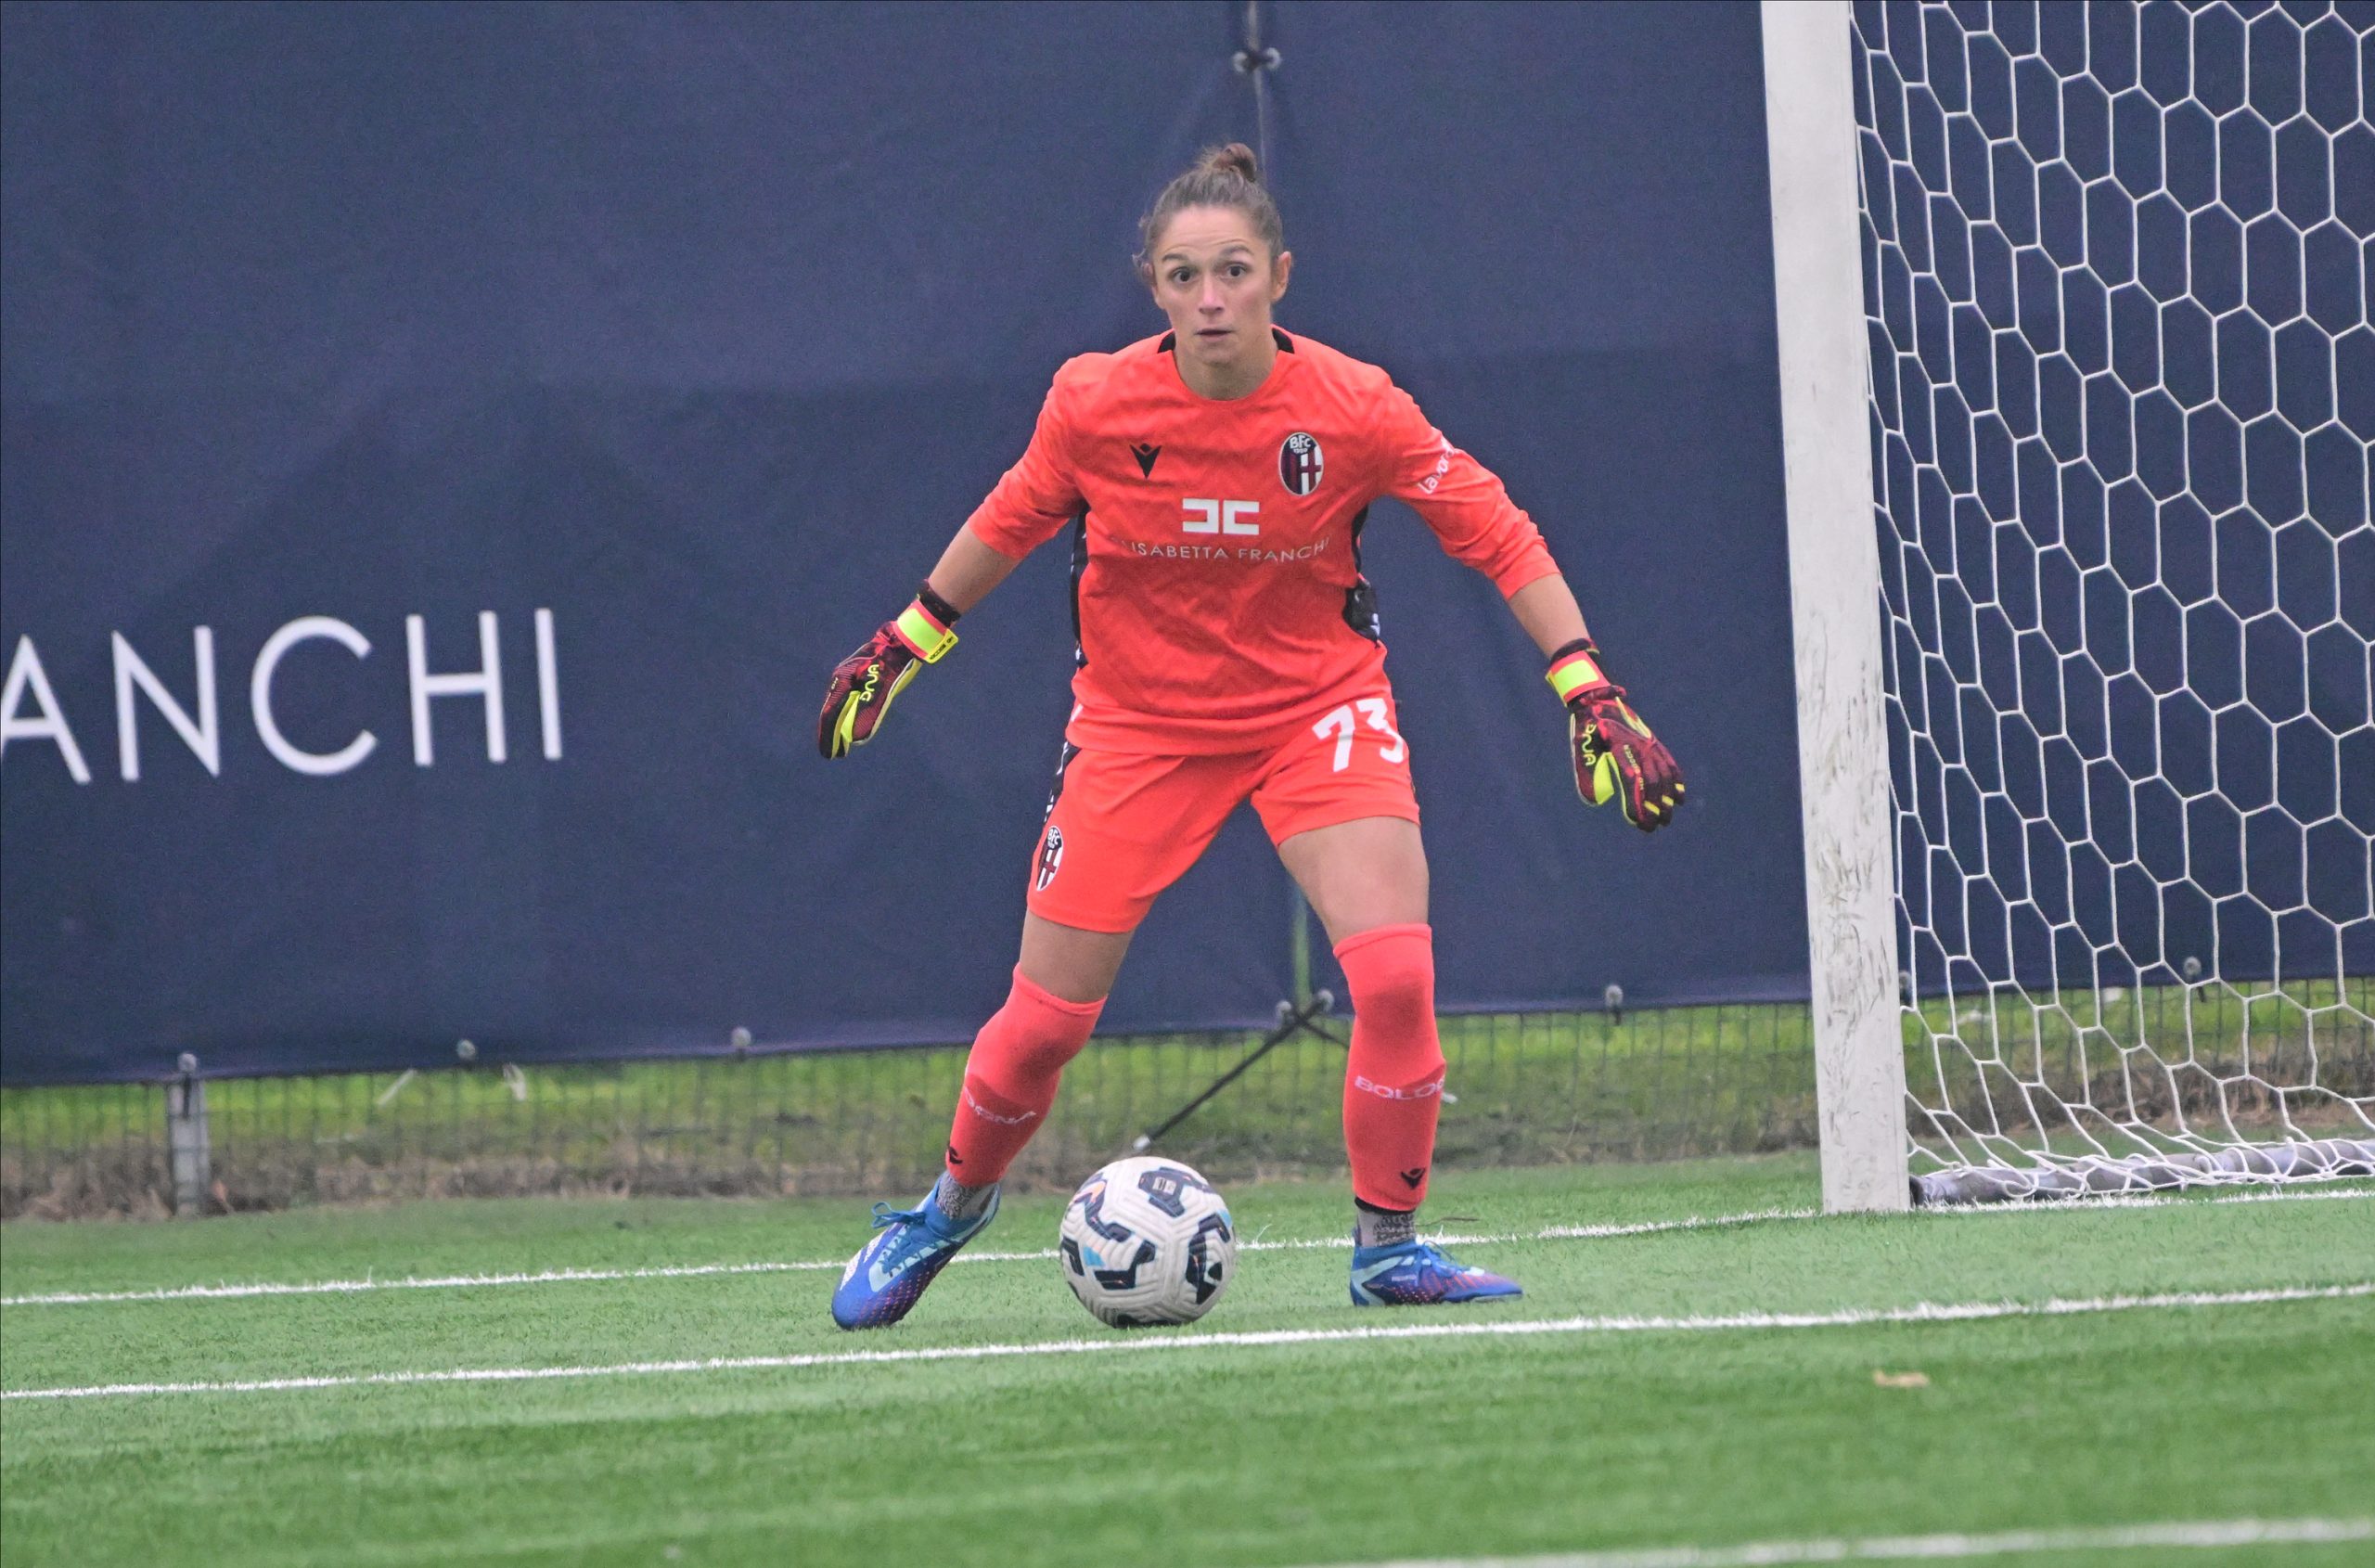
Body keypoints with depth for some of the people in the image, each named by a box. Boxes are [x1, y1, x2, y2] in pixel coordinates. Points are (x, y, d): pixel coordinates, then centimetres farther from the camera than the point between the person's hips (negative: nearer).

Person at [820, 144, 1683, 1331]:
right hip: (1138, 720, 0)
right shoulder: (1095, 405, -15)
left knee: (1395, 971, -20)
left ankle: (1388, 1245, -2)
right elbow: (1010, 521, 5)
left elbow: (1498, 535, -9)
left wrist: (1588, 692, -14)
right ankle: (951, 1208, 29)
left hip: (1318, 707, 0)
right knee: (1046, 1015, 0)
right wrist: (901, 645, 14)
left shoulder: (1355, 408, -18)